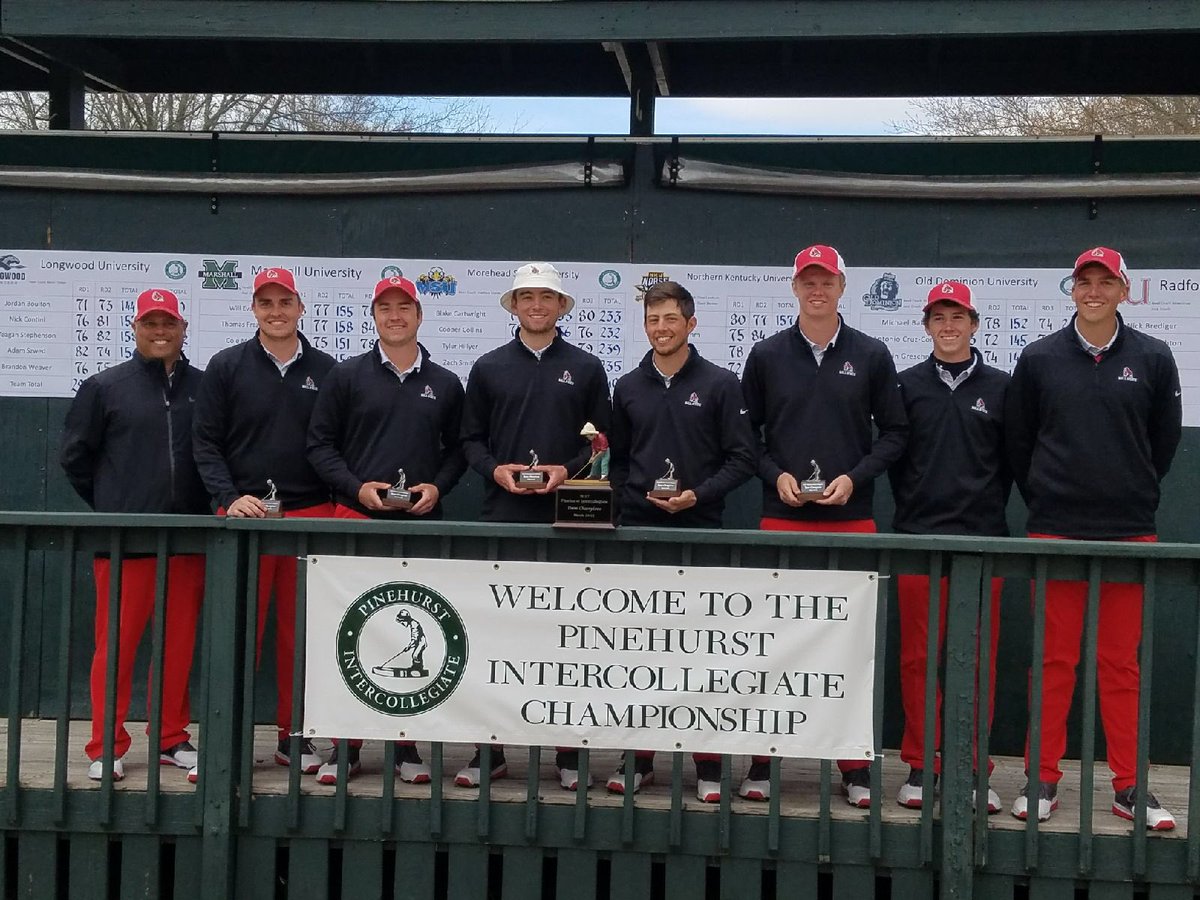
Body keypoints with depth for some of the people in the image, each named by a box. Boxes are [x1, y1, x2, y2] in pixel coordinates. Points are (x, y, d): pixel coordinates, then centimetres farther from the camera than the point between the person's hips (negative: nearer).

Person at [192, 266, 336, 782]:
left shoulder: (325, 370, 10)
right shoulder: (227, 367, 7)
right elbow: (205, 441, 3)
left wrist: (339, 502, -3)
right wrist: (230, 497, -10)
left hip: (310, 516, 1)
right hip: (243, 514, -1)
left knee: (300, 629, 4)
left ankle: (294, 736, 15)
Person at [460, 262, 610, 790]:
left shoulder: (586, 368, 9)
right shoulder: (489, 368, 11)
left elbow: (602, 441, 7)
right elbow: (470, 439, 12)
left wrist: (567, 471, -9)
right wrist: (495, 469, -7)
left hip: (567, 516, -1)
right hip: (503, 513, 1)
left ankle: (570, 752, 9)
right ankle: (490, 750, 10)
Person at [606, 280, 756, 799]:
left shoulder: (720, 385, 2)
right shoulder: (628, 388, 13)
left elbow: (741, 459, -1)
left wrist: (698, 494, -13)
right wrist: (626, 500, 2)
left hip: (699, 530, -3)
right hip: (638, 529, 3)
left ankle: (709, 765, 7)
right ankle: (638, 757, 15)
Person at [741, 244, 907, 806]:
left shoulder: (871, 355, 7)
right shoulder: (766, 355, 9)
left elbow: (894, 433, 8)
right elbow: (746, 434, 11)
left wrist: (854, 477, -7)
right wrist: (775, 475, -6)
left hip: (851, 518, 0)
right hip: (782, 518, 0)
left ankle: (856, 767, 11)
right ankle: (762, 763, 9)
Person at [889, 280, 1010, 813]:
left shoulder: (999, 388, 8)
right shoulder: (907, 385, 8)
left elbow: (1011, 460, 10)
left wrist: (991, 511, 4)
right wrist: (911, 506, 4)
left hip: (981, 539, 0)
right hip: (918, 535, 0)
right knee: (917, 656, 2)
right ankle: (920, 765, 10)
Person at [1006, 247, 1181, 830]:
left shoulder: (1152, 359, 4)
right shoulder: (1039, 359, 3)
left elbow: (1166, 438, 13)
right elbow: (1018, 441, 10)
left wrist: (1134, 495, 13)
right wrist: (1043, 499, 9)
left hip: (1130, 531, 1)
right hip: (1055, 531, 0)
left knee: (1122, 663, 6)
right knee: (1054, 660, 4)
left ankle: (1129, 785, 14)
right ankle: (1043, 780, 12)